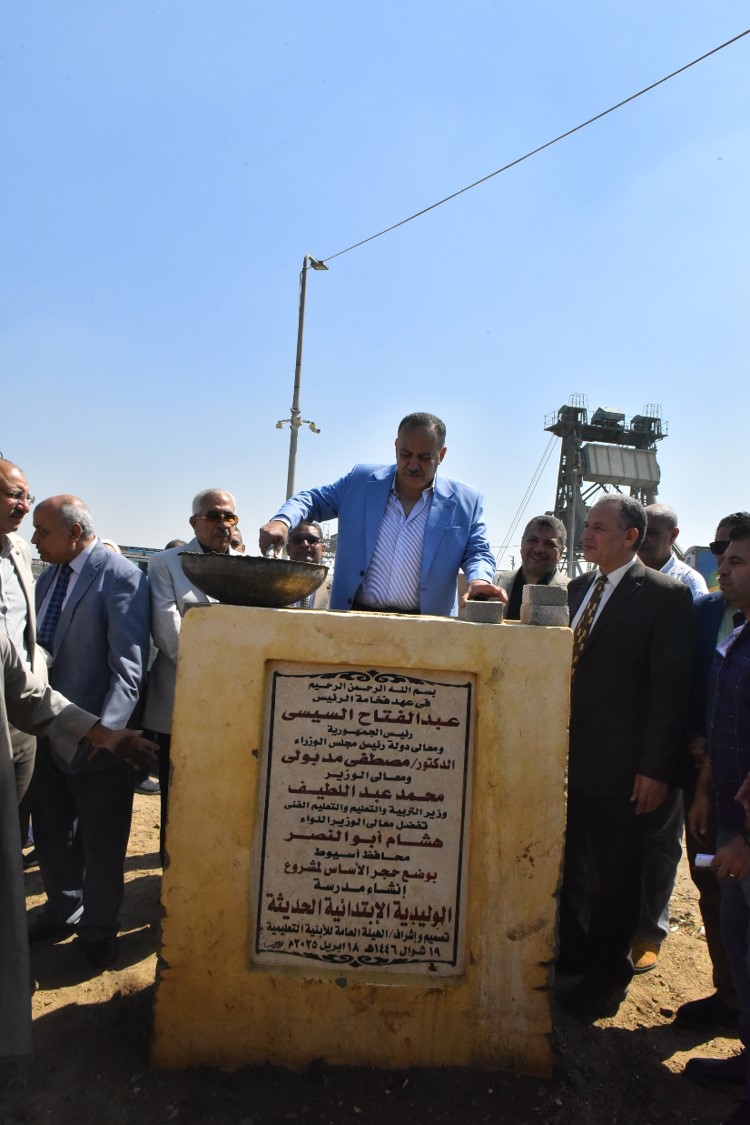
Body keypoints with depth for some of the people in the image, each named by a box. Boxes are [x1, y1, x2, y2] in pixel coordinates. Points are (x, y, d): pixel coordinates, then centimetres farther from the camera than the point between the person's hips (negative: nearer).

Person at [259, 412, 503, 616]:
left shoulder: (465, 501, 6)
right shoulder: (362, 481, 9)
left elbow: (478, 552, 10)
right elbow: (314, 500, 16)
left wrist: (479, 579, -13)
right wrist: (282, 521, -5)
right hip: (354, 618, 0)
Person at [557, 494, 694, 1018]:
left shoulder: (666, 595, -11)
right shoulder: (578, 589, 9)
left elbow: (671, 687, -13)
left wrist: (656, 769, -15)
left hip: (619, 766, -6)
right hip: (569, 756, 6)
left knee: (614, 875, 10)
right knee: (569, 863, 18)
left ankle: (606, 976, 29)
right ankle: (571, 951, 39)